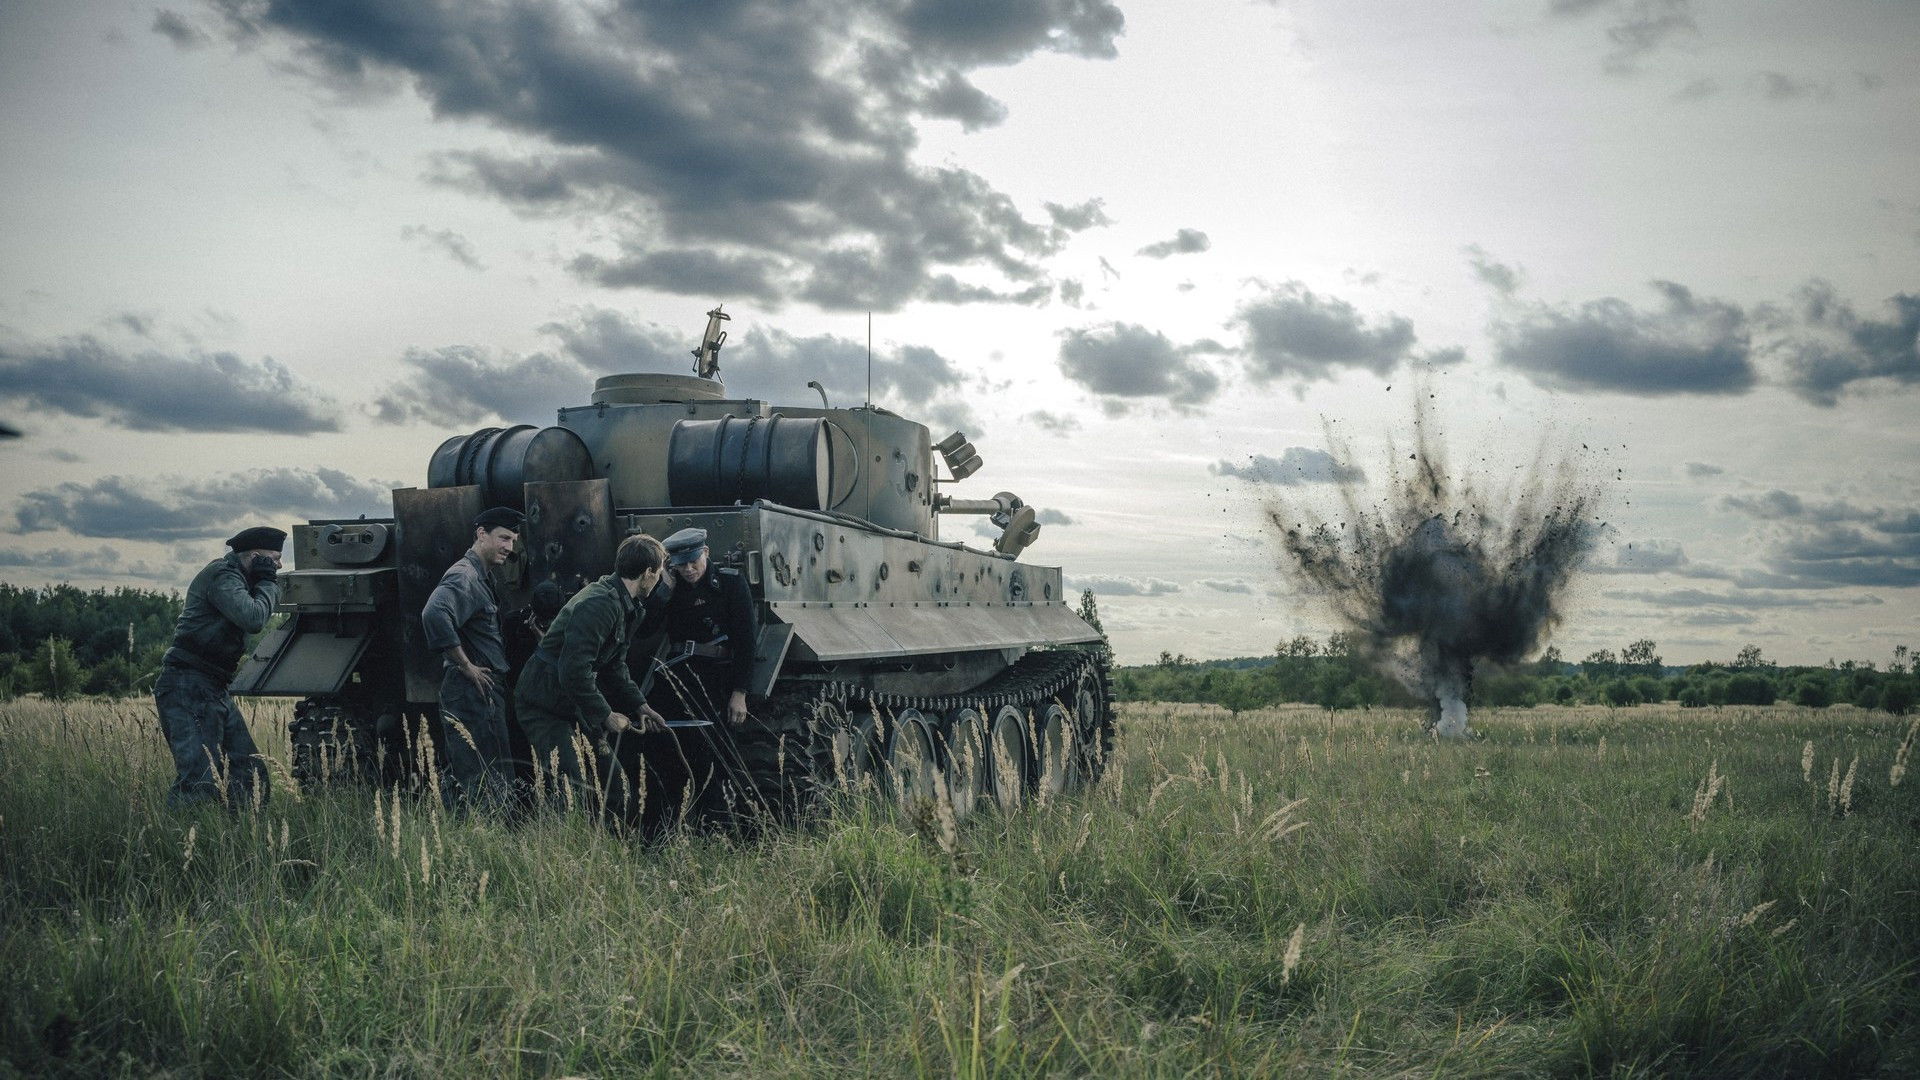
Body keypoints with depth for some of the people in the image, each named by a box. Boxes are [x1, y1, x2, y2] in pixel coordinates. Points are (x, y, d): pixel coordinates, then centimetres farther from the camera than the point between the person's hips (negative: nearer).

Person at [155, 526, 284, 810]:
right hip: (188, 688, -10)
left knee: (251, 773, 9)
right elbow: (253, 619, -25)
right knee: (200, 783, -18)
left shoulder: (232, 576, 19)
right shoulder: (221, 575, -12)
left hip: (215, 691, 10)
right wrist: (268, 583, -8)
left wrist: (267, 585, 8)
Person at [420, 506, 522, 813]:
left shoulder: (482, 577, 17)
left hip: (486, 693, 11)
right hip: (472, 695, -11)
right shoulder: (464, 576, -16)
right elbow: (434, 615, -33)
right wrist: (466, 666, -25)